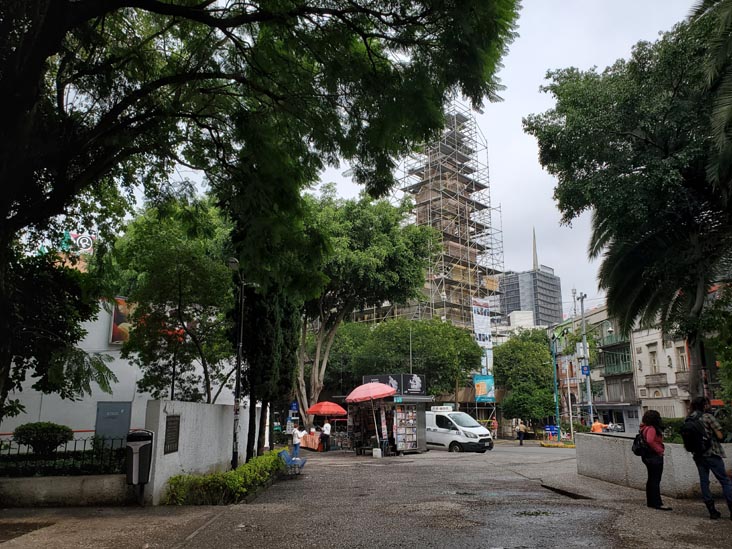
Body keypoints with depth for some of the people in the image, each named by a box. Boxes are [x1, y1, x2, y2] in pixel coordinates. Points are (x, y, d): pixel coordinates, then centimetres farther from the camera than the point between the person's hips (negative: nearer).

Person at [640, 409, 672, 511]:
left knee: (651, 479, 16)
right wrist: (659, 450, -20)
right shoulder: (651, 429, -19)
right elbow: (650, 441, -33)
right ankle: (657, 503, -2)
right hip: (655, 456, -10)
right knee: (655, 480, -6)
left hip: (648, 456, 10)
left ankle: (650, 501, 23)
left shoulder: (645, 428, 12)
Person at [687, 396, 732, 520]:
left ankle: (712, 511, 10)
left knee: (704, 482, 8)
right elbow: (720, 436, -11)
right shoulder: (708, 417, -9)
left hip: (697, 455, 5)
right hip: (711, 453, -5)